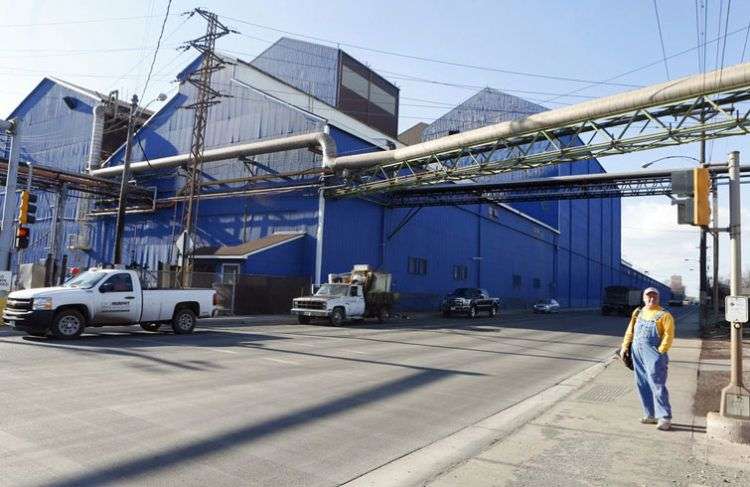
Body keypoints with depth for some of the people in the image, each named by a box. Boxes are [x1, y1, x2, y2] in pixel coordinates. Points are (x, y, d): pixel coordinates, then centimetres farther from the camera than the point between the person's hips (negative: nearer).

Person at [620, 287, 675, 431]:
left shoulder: (664, 315, -3)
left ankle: (665, 418, -1)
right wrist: (625, 347, 8)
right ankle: (650, 415, 20)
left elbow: (669, 335, -10)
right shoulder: (638, 312, 14)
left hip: (653, 354, -6)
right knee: (642, 385, 10)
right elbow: (630, 331, 16)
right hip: (637, 353, 6)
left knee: (657, 385, -8)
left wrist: (660, 352, -18)